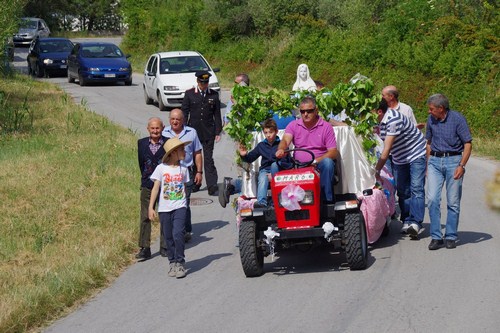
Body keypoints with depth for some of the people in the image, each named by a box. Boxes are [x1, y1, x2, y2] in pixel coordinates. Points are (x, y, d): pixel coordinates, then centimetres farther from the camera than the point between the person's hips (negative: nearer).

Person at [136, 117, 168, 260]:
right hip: (147, 186, 1)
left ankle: (164, 246, 17)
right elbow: (141, 162, 11)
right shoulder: (142, 143, 4)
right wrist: (146, 177, 11)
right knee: (145, 217, -2)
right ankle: (144, 248, 0)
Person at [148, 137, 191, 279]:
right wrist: (150, 207, -5)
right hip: (164, 208, 0)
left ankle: (180, 263, -6)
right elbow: (155, 188, -2)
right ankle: (172, 263, 20)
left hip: (180, 207, 0)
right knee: (168, 237, 7)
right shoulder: (161, 168, -3)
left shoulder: (183, 169, 4)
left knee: (178, 234, -15)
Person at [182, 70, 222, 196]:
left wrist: (218, 132, 4)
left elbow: (217, 114, 7)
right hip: (193, 131, 1)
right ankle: (194, 184, 19)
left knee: (209, 159, -4)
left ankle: (212, 187, -7)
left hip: (208, 132, -1)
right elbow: (184, 113, 3)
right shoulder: (189, 94, 2)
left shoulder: (214, 95, 4)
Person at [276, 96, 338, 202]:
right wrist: (281, 149, -36)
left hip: (318, 165, -2)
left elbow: (333, 152, -5)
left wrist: (315, 161, -21)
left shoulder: (326, 127, 1)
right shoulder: (293, 125, 8)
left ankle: (327, 200, -26)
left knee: (327, 162, -35)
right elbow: (285, 140, -10)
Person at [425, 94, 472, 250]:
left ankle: (451, 237, 10)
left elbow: (468, 144, -7)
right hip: (435, 161, 4)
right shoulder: (431, 120, 7)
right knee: (432, 199, -8)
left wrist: (461, 165, -16)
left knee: (453, 201, 0)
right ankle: (436, 237, -2)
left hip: (453, 161, -4)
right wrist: (428, 165, 17)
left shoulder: (458, 119, -8)